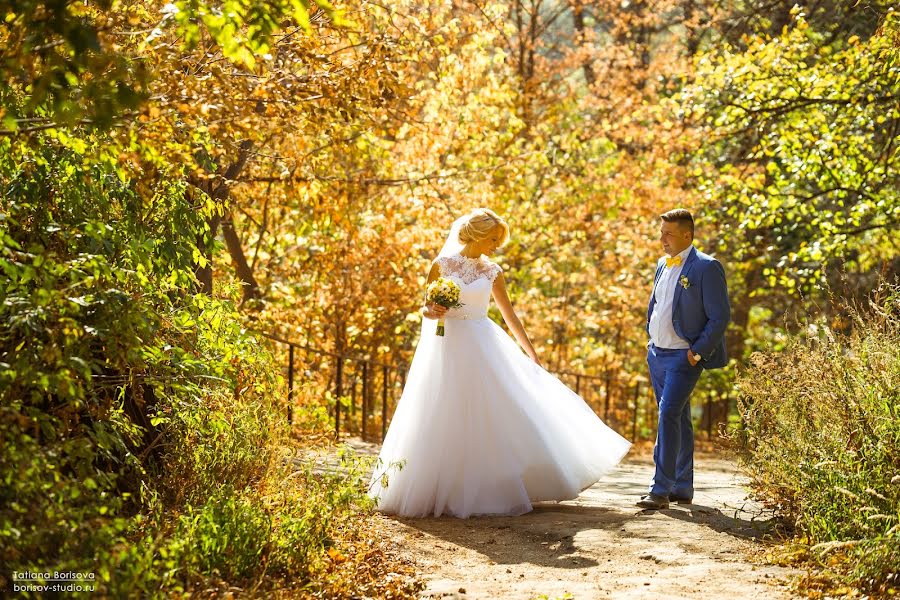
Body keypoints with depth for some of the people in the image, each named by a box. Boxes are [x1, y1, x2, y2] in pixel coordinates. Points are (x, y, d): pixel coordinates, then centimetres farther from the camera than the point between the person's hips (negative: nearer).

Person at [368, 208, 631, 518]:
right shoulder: (441, 265, -2)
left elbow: (510, 316, 12)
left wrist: (532, 354, 12)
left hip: (484, 347, 3)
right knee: (448, 423, 0)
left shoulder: (492, 272, 6)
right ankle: (446, 491, 11)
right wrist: (432, 312, -21)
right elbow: (426, 309, 3)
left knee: (500, 416, -1)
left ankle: (497, 489, 10)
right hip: (449, 347, -3)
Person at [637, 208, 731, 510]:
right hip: (657, 354, 8)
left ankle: (661, 490, -16)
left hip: (684, 357, -8)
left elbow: (720, 317, -13)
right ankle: (682, 488, 21)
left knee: (669, 415, -17)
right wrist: (651, 339, 15)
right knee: (678, 419, 14)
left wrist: (697, 352, -16)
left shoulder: (706, 268, -12)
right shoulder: (663, 265, 11)